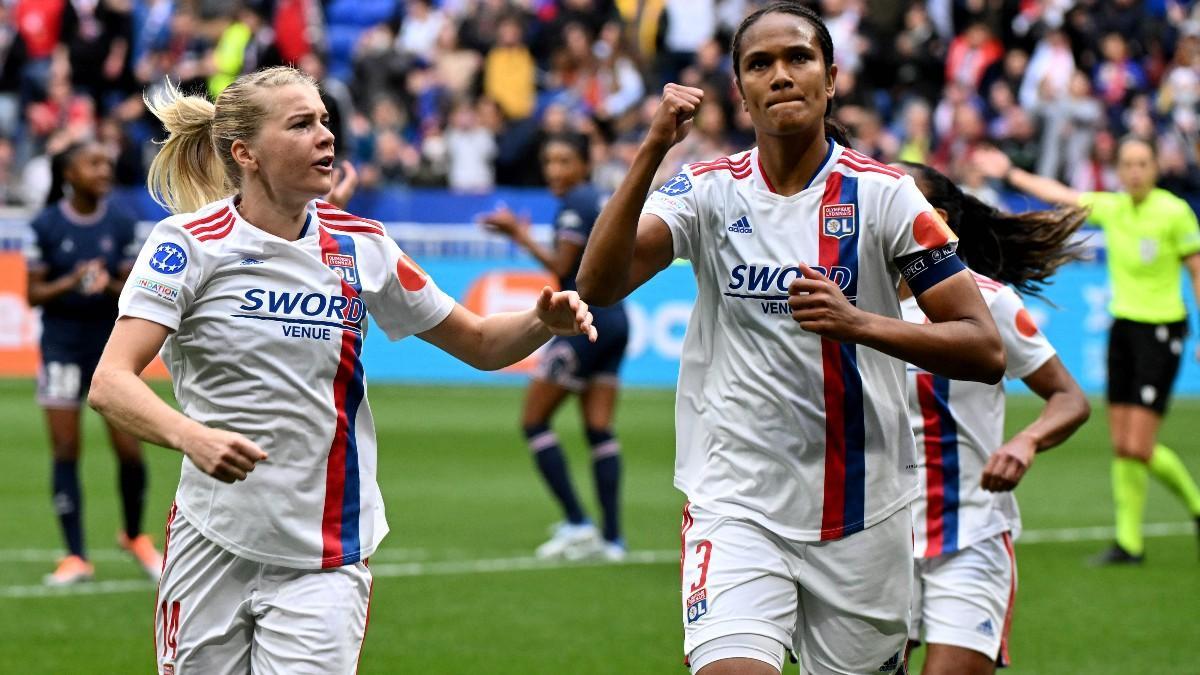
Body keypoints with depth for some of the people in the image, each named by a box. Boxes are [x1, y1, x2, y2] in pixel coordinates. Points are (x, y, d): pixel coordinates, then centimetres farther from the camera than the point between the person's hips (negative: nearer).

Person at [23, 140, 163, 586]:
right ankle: (75, 558, 4)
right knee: (66, 452, -2)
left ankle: (134, 536, 24)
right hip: (62, 345, -1)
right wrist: (70, 283, -20)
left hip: (111, 343, 1)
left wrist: (110, 285, -19)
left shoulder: (121, 223, 1)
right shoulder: (46, 226, -4)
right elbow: (34, 295, -2)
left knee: (130, 449, -2)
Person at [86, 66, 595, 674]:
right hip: (210, 548, -1)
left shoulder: (361, 247, 3)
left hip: (323, 562, 1)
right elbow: (109, 384, -19)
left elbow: (480, 344, 13)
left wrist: (543, 322, -8)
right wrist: (191, 436, -38)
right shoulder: (190, 242, -8)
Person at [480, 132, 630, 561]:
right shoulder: (604, 200, 16)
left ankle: (576, 524, -8)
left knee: (534, 422, -2)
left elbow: (562, 267, -17)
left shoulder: (576, 203, -11)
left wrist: (520, 235, -11)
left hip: (585, 321, -9)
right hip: (615, 321, 9)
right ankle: (612, 537, -1)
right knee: (599, 430, 5)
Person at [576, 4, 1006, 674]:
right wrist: (652, 150, -25)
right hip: (736, 510, -1)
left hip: (864, 515, 1)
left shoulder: (882, 193, -3)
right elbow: (600, 284, -16)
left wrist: (859, 323, -22)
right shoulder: (710, 190, 0)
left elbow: (985, 350, -6)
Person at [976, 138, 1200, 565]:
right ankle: (1129, 540, 12)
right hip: (1122, 326, 6)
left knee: (1138, 448, -10)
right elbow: (1057, 195, 19)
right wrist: (1010, 173, 25)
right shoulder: (1111, 207, 5)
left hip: (1161, 330, -5)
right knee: (1121, 446, 3)